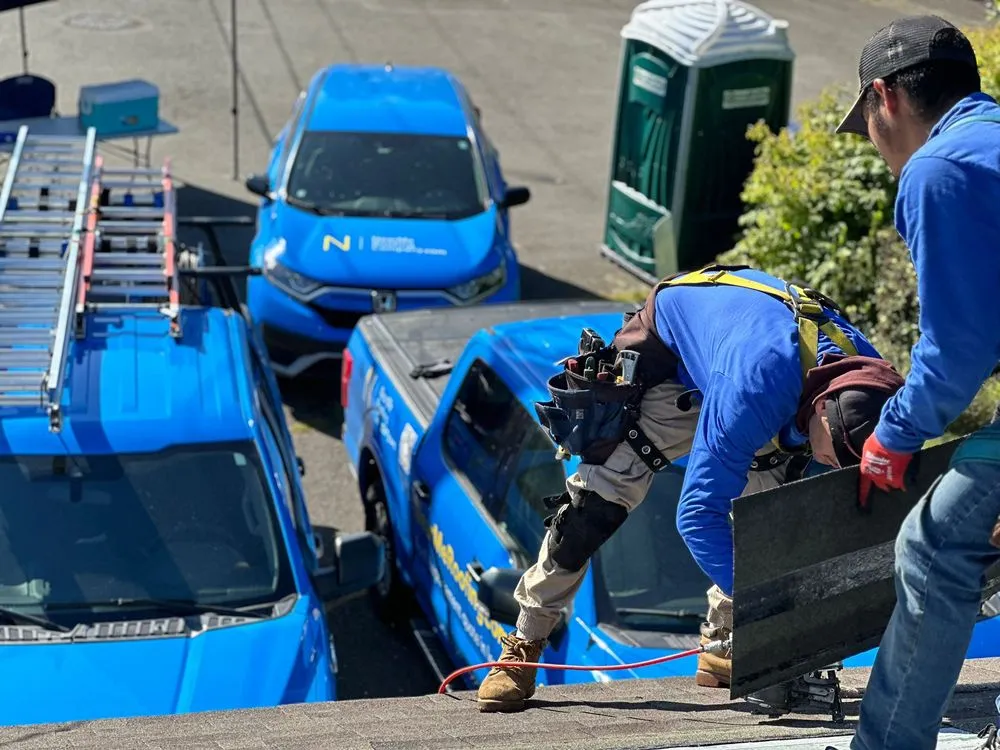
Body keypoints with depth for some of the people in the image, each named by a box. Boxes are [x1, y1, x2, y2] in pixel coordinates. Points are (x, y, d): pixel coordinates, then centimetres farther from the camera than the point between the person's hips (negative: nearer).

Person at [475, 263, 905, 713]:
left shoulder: (869, 379, -27)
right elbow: (698, 514, -42)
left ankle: (720, 646, 9)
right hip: (665, 350, -5)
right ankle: (522, 649, -2)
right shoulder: (758, 387, -46)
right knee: (599, 502, -12)